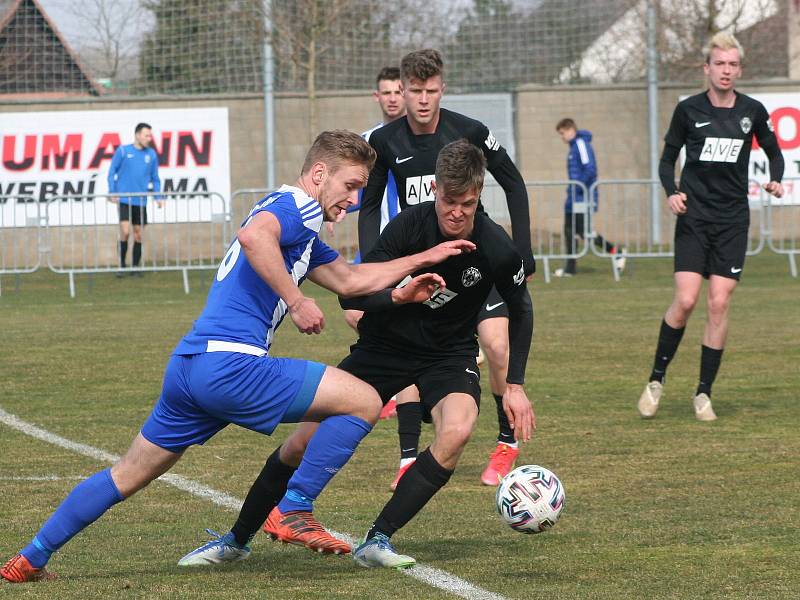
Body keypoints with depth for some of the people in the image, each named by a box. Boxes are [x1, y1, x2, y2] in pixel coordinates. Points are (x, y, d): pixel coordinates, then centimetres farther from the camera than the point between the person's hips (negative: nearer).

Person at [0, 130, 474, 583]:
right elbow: (253, 236, -27)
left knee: (128, 475, 20)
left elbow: (350, 279, 35)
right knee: (364, 402, -5)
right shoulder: (297, 206, -5)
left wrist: (423, 259, 32)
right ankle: (296, 513, -4)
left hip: (188, 366, 10)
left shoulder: (302, 229, 26)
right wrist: (296, 301, -23)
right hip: (231, 364, -10)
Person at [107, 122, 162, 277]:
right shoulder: (123, 151, -2)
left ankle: (135, 267, 16)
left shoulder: (151, 154, 7)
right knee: (125, 232, -12)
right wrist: (112, 192, -5)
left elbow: (155, 178, 13)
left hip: (140, 201, 3)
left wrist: (158, 197, 3)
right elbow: (112, 172, 2)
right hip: (124, 200, -3)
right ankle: (121, 266, 0)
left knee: (138, 235, 6)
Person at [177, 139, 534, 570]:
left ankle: (377, 541, -22)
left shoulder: (497, 249, -20)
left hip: (448, 355, 0)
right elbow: (351, 294, -19)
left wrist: (515, 386, -3)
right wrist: (398, 295, -40)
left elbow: (520, 310, 0)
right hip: (383, 346, 1)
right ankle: (236, 541, 20)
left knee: (456, 431, -33)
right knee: (304, 441, -2)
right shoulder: (409, 224, -21)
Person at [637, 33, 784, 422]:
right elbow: (668, 158, 8)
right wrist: (672, 192, -10)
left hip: (733, 220, 1)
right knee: (685, 300, -12)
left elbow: (774, 153, 17)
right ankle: (656, 381, 5)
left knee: (719, 303, -4)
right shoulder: (688, 110, 0)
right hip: (694, 216, -1)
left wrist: (775, 181, -3)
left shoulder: (752, 111, 3)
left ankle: (704, 393, 5)